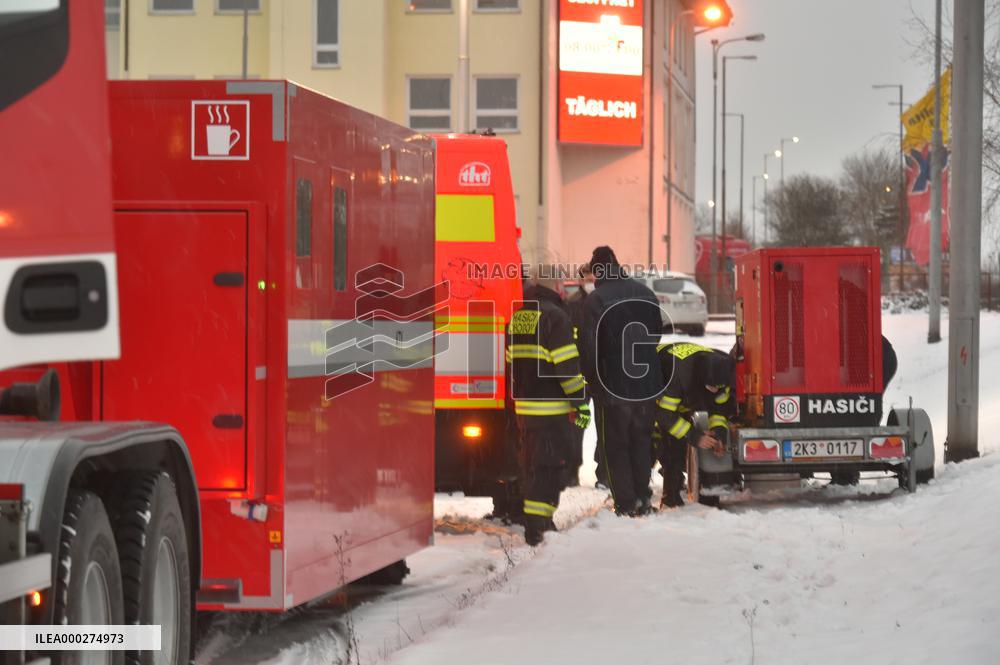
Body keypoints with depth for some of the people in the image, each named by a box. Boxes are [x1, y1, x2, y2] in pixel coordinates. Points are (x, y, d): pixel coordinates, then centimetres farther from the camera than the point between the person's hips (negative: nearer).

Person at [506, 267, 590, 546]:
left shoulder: (517, 319, 13)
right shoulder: (554, 316, -13)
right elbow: (567, 365, -17)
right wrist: (581, 402, -12)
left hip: (524, 406, 8)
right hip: (552, 408, -8)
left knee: (531, 465, 16)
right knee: (549, 467, -5)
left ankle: (537, 522, 25)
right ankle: (537, 525, -10)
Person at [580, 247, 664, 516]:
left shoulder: (595, 300, -14)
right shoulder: (645, 294, 5)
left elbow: (589, 346, -15)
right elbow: (658, 335, 14)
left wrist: (592, 379, -1)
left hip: (613, 385, -5)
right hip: (647, 383, 5)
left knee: (615, 445, 5)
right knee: (641, 441, 18)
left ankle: (626, 504, 2)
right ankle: (642, 499, 20)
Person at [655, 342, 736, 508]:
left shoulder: (721, 368, -25)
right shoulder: (677, 372, -46)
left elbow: (720, 407, -9)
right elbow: (664, 415, -37)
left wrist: (719, 432, -25)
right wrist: (695, 436, -37)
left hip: (682, 400, 7)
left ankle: (672, 497, 9)